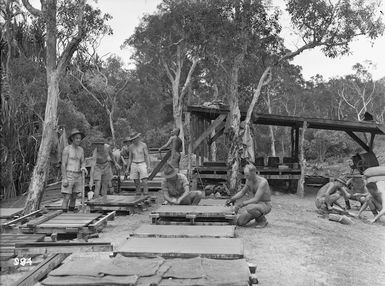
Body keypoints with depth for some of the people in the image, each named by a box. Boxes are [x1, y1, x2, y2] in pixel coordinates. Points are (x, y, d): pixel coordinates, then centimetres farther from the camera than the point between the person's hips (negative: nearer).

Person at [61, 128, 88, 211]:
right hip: (68, 175, -6)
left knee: (74, 197, 10)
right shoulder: (66, 149, -10)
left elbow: (83, 162, 11)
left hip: (77, 176, 6)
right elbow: (63, 164, -12)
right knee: (67, 198, -8)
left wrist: (83, 168, -14)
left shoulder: (81, 150, 9)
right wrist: (64, 179, -17)